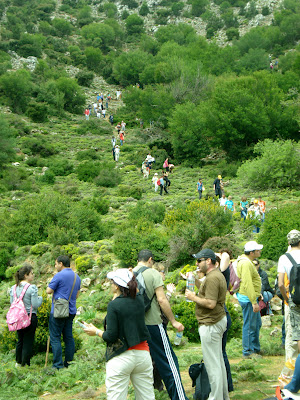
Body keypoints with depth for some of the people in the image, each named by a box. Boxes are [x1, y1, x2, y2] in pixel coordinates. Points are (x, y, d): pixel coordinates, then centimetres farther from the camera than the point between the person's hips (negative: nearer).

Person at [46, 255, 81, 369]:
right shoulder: (76, 277, 13)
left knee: (55, 338, -3)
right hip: (71, 311, 7)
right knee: (69, 337, 12)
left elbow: (49, 291, -9)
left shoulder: (59, 275, -11)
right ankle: (69, 362, 16)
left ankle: (58, 365, -5)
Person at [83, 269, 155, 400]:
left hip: (121, 358, -6)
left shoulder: (114, 305, -12)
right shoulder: (139, 300, 3)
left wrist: (96, 332, 4)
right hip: (143, 354, 6)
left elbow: (111, 336, -12)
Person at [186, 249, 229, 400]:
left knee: (212, 364, -3)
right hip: (218, 320, 11)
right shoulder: (217, 275, 14)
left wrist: (194, 297, -14)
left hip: (211, 324, -11)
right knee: (219, 361, 18)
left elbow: (211, 303, -26)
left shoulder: (212, 278, -20)